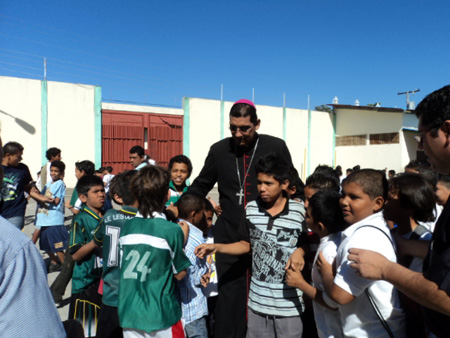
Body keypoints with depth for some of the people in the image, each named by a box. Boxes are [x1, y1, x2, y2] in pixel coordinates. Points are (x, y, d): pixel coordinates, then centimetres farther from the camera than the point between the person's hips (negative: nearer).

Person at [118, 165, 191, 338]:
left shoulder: (126, 228, -1)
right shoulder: (172, 230, -17)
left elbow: (129, 267, 9)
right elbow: (180, 274, -7)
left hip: (129, 314, 5)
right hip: (162, 315, -4)